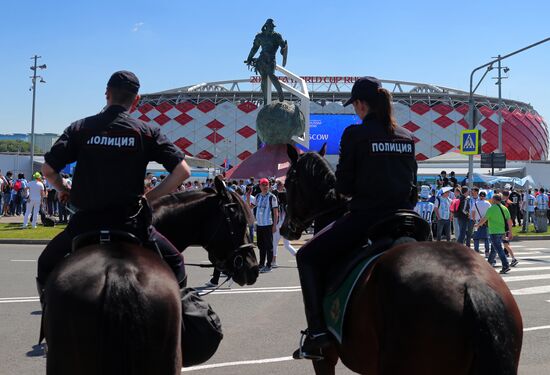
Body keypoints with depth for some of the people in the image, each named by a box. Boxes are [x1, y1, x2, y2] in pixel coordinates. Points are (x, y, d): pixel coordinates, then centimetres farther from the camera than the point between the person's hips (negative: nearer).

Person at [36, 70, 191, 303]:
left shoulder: (80, 128, 2)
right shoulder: (146, 131, 0)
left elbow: (48, 170, -1)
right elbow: (182, 171, -4)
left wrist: (64, 189, 19)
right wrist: (150, 197, 5)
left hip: (85, 220, 1)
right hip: (129, 221, -1)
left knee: (46, 265, 26)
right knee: (174, 262, 20)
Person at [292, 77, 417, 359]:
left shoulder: (354, 134, -7)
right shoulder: (407, 137, 10)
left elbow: (343, 187, -6)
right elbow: (412, 183, 13)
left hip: (365, 217, -6)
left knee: (307, 257, 8)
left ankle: (317, 332, -2)